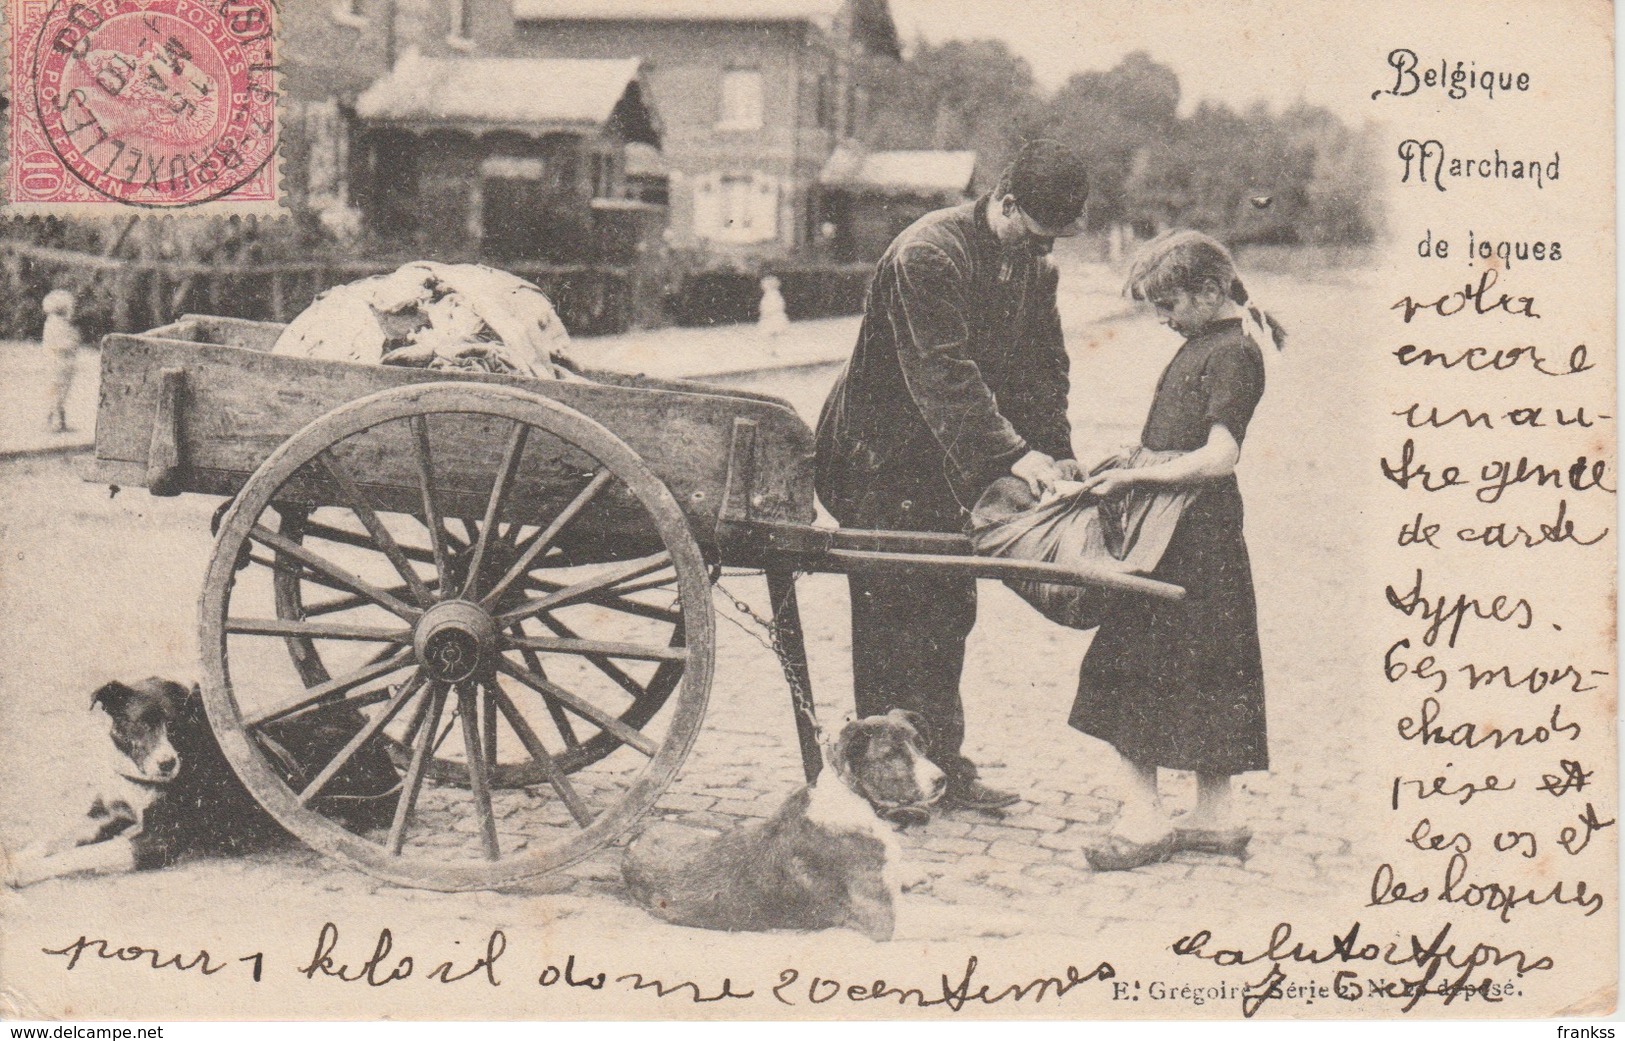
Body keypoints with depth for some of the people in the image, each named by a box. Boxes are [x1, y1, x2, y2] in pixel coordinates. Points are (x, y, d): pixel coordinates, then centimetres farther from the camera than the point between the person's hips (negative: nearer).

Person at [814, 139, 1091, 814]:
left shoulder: (1034, 266, 6)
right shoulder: (927, 253, -21)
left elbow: (1043, 366, 10)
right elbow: (943, 375, -28)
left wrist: (1055, 452, -4)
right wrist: (1012, 454, -33)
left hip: (943, 466, 8)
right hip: (881, 460, -8)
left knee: (947, 613, 10)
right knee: (893, 617, -5)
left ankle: (940, 768, 18)